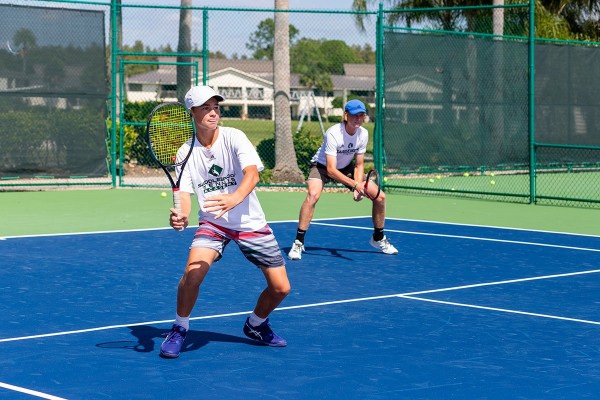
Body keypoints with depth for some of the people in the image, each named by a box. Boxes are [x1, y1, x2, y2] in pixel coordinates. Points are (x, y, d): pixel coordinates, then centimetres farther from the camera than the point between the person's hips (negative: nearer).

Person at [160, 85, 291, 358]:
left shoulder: (233, 137, -13)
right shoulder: (186, 152, -6)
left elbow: (252, 173, -28)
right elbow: (185, 194, -11)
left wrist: (233, 199, -49)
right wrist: (181, 217, -36)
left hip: (250, 223, 0)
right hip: (212, 223, 0)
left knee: (280, 288, -2)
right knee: (193, 271, -27)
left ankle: (256, 325, 30)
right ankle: (179, 330, -2)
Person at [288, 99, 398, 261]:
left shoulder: (363, 134, -15)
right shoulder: (333, 133, -32)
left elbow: (359, 165, -5)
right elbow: (331, 170, -34)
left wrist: (358, 189, -21)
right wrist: (355, 184, -44)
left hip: (346, 168, 6)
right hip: (322, 166, -6)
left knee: (379, 196, -3)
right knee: (313, 194, -36)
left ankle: (378, 238, 21)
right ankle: (298, 243, -27)